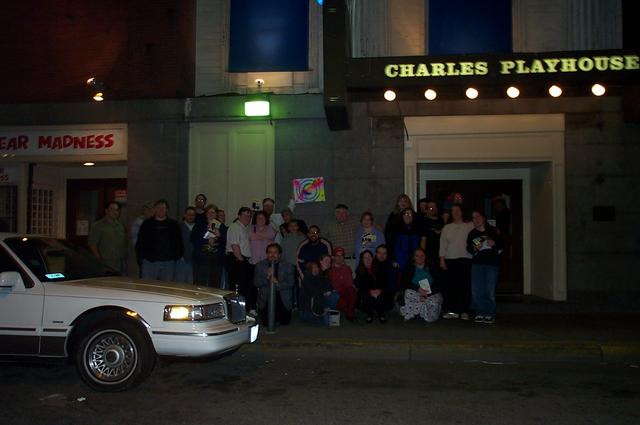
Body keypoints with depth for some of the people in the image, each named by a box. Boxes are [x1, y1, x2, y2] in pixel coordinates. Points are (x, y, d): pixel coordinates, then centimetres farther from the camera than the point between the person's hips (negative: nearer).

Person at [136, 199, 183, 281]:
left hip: (168, 263, 1)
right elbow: (139, 243, 7)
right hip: (150, 262, -1)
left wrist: (177, 256, -1)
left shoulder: (173, 224, 9)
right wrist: (141, 257, -1)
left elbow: (178, 242, 9)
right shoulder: (147, 224, 7)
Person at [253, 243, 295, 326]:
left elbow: (291, 283, -8)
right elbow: (256, 283, -4)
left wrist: (278, 284, -26)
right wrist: (266, 277, -22)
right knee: (266, 321, -13)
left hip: (283, 299, 0)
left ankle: (279, 314, 26)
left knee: (284, 321, -10)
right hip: (266, 298, 0)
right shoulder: (260, 265, 3)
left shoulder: (288, 266, 0)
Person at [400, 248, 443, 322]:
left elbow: (437, 283, 2)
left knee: (434, 303, -29)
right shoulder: (409, 268, 9)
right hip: (414, 293, 0)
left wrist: (427, 293, -15)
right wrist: (418, 289, -20)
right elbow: (405, 283, -4)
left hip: (431, 295, 0)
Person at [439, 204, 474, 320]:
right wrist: (442, 259, 4)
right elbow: (442, 244, 11)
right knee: (450, 285, -3)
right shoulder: (447, 227, 15)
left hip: (465, 259, -2)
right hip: (450, 259, 2)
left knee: (465, 286, -5)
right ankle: (451, 310, 3)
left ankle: (464, 311, 0)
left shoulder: (469, 226, 10)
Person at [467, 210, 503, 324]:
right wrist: (474, 248, -7)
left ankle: (490, 314, 3)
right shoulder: (472, 233, 13)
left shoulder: (493, 231, 4)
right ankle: (480, 313, 8)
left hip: (492, 263, -3)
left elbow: (501, 245, 5)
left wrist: (494, 244, -14)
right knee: (476, 290, -1)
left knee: (490, 290, -5)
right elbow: (468, 248, 13)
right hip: (477, 263, 3)